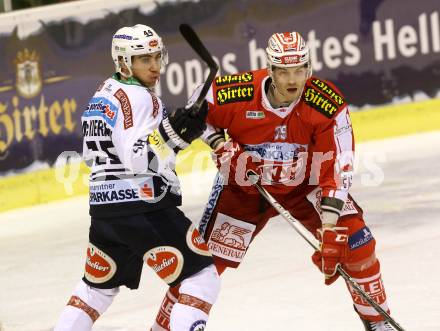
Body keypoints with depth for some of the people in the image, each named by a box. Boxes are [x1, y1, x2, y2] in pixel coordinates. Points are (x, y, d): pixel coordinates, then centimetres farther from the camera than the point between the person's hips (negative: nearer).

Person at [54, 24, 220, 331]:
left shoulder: (102, 94, 15)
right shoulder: (138, 97, -12)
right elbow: (138, 158, -23)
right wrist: (173, 133, -30)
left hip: (104, 206, 9)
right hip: (142, 206, -9)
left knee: (99, 284, 24)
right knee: (203, 274, -6)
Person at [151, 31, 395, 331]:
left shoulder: (328, 104, -26)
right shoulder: (238, 94, -27)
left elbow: (337, 167, -25)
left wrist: (330, 227, -32)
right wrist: (221, 145, -19)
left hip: (303, 184, 1)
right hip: (244, 186, 0)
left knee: (353, 237, -15)